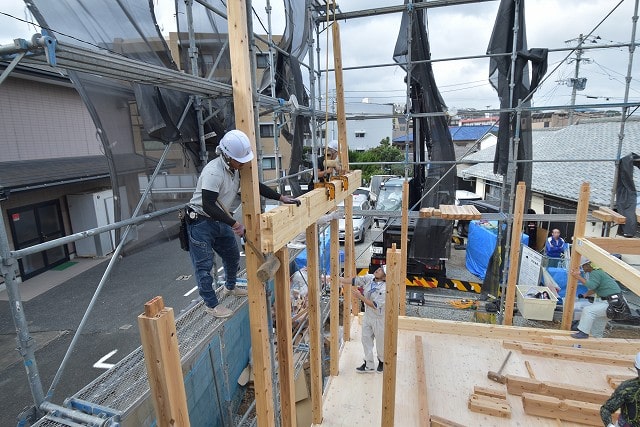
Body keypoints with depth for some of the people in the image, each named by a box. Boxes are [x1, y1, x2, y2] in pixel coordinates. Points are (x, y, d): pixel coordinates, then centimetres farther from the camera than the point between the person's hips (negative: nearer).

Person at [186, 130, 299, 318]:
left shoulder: (236, 168, -2)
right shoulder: (213, 172, -29)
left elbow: (256, 186, 7)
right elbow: (208, 206, -32)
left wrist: (281, 198, 0)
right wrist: (234, 224, -32)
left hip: (220, 221, 9)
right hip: (200, 221, -9)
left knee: (233, 256, 19)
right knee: (204, 265, 0)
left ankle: (230, 287, 44)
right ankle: (211, 304, 17)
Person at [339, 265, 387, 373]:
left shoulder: (385, 288, -29)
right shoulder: (369, 278, -10)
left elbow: (375, 305, -28)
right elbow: (353, 280, -10)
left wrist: (360, 296, -31)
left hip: (379, 318, -6)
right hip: (367, 316, 6)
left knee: (380, 342, 14)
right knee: (366, 340, 15)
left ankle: (382, 361, 42)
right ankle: (369, 365, 31)